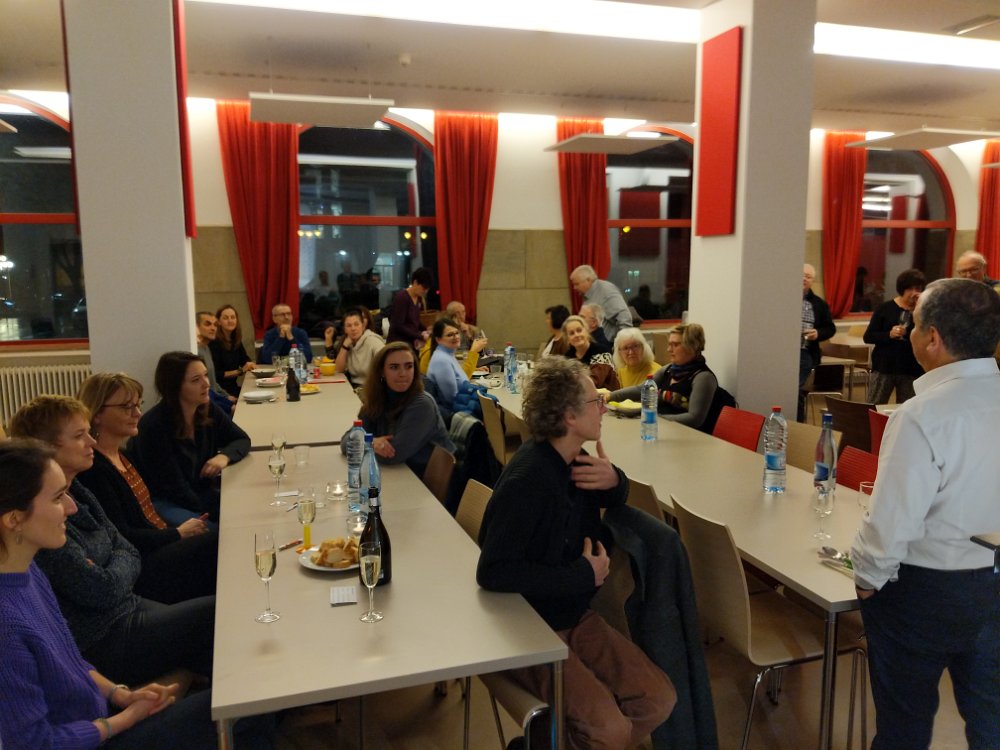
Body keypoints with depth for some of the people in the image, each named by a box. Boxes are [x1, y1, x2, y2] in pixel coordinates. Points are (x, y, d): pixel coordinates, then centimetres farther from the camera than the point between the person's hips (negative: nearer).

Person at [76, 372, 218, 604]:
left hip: (162, 547, 9)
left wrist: (185, 526, 2)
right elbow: (119, 537, -18)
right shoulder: (93, 469, -15)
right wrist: (178, 533, -9)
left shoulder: (122, 455, 14)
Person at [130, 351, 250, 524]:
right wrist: (217, 514, -19)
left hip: (201, 493, 6)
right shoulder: (154, 426, -22)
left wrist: (225, 456, -15)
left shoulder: (207, 410, -3)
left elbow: (242, 440, 8)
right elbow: (176, 488, -20)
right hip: (161, 502, -6)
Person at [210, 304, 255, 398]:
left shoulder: (236, 340, 9)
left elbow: (245, 359, 16)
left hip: (233, 386, 7)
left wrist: (250, 364, -7)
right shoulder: (214, 342, -12)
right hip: (220, 389, -7)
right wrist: (240, 371, -15)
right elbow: (216, 374, -15)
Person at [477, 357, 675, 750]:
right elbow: (493, 572, -30)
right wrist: (583, 575, -22)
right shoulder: (529, 479, -26)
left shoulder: (573, 459, 0)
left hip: (575, 616, 8)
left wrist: (614, 479, -7)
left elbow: (612, 499, 19)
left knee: (659, 698, 0)